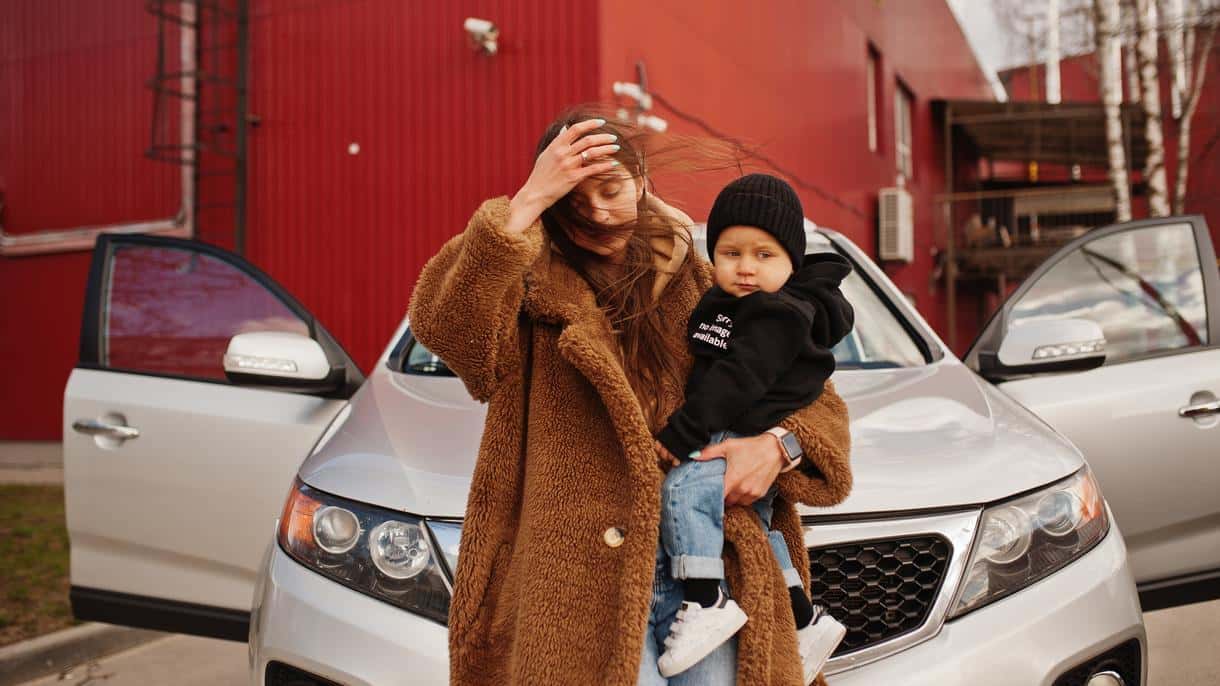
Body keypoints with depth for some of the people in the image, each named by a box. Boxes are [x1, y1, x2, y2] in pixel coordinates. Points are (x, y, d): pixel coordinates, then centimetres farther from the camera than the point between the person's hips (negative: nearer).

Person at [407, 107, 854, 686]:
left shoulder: (700, 288, 13)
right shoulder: (535, 295, 5)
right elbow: (441, 321, -18)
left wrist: (779, 444, -5)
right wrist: (527, 202, -17)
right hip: (585, 579, -2)